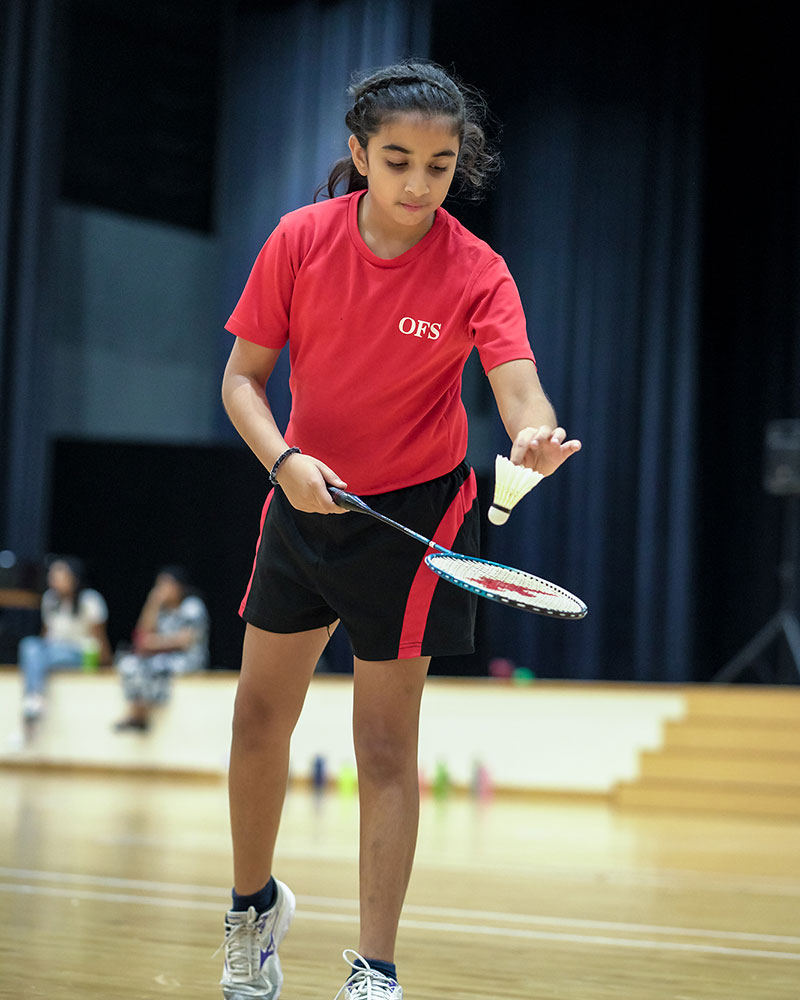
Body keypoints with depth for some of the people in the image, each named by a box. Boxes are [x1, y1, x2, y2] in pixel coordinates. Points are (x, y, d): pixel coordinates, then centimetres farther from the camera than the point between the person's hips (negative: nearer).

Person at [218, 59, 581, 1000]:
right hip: (306, 495, 3)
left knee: (386, 745, -3)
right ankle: (255, 906, 35)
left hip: (414, 506, -3)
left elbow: (522, 395, -30)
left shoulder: (475, 273, -18)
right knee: (259, 716, 11)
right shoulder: (301, 239, -12)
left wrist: (535, 439, -53)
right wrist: (283, 460, -24)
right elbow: (242, 376, -7)